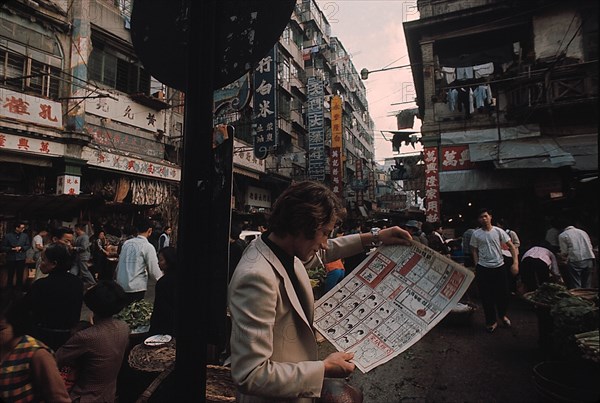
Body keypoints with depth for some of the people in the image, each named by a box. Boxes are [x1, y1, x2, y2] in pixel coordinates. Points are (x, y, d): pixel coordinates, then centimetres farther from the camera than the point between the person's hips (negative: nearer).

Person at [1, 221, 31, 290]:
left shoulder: (25, 236, 0)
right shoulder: (7, 236, -7)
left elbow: (28, 245, 7)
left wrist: (21, 247, -11)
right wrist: (12, 249, -17)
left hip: (21, 258, 2)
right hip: (11, 259, -1)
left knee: (20, 275, 10)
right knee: (10, 276, 9)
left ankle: (19, 289, 22)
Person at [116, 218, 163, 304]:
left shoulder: (126, 243, 6)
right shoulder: (148, 247, -11)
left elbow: (119, 265, 12)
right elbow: (154, 271, -12)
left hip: (121, 285, 6)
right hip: (137, 287, -6)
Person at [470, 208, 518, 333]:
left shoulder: (498, 231, -2)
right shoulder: (476, 234, -1)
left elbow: (511, 246, -2)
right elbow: (474, 251, 5)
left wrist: (515, 263, -13)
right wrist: (477, 267, -3)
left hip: (499, 267, 1)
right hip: (483, 269, -1)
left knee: (503, 293, 8)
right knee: (486, 296, 4)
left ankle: (502, 315, 37)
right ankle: (491, 321, 20)